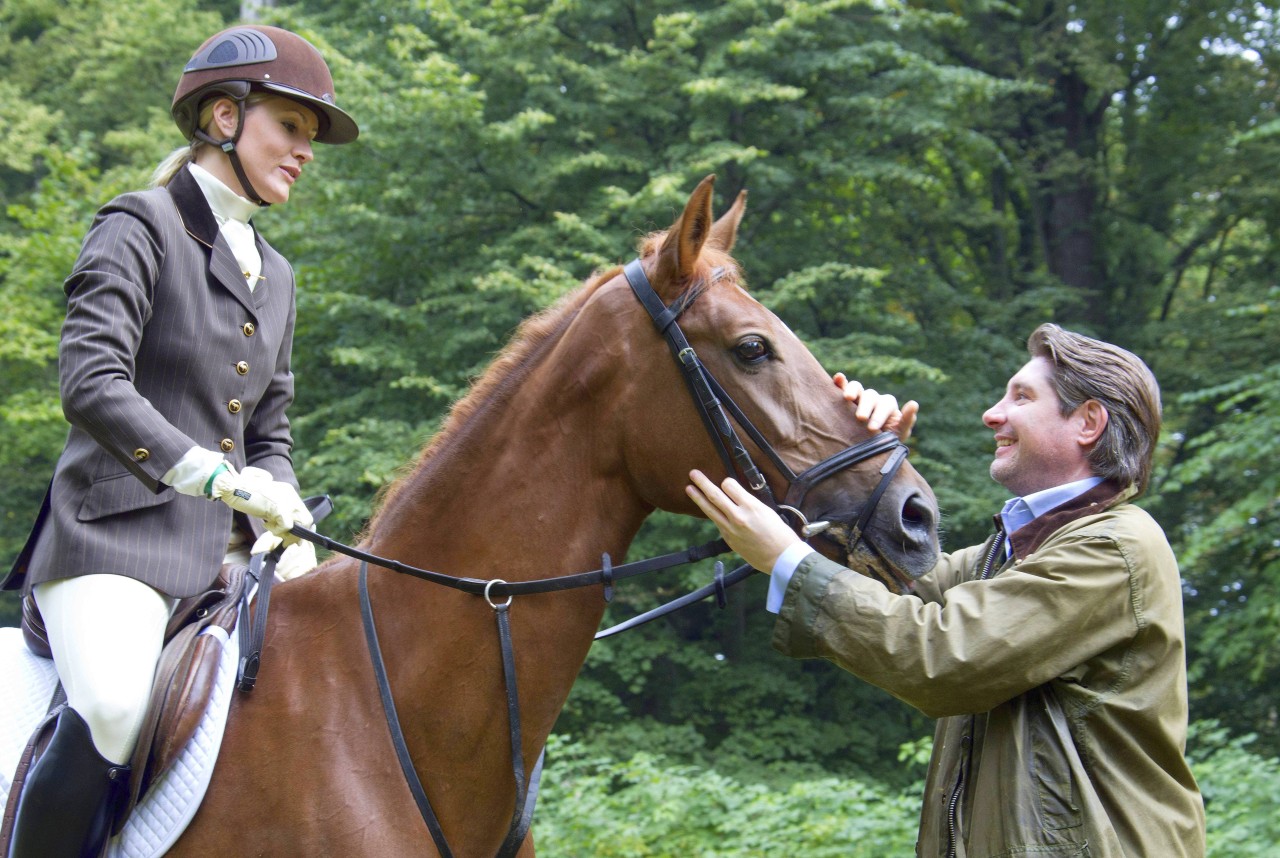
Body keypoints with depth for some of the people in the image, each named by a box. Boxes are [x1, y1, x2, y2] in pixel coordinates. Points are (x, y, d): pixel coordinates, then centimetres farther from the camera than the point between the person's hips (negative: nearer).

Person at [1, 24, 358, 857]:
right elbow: (90, 384, -15)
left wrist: (279, 518, 2)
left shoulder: (275, 274, 21)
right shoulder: (140, 228, -1)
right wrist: (215, 475, -26)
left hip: (227, 552, 8)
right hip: (116, 538, -7)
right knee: (113, 712, -31)